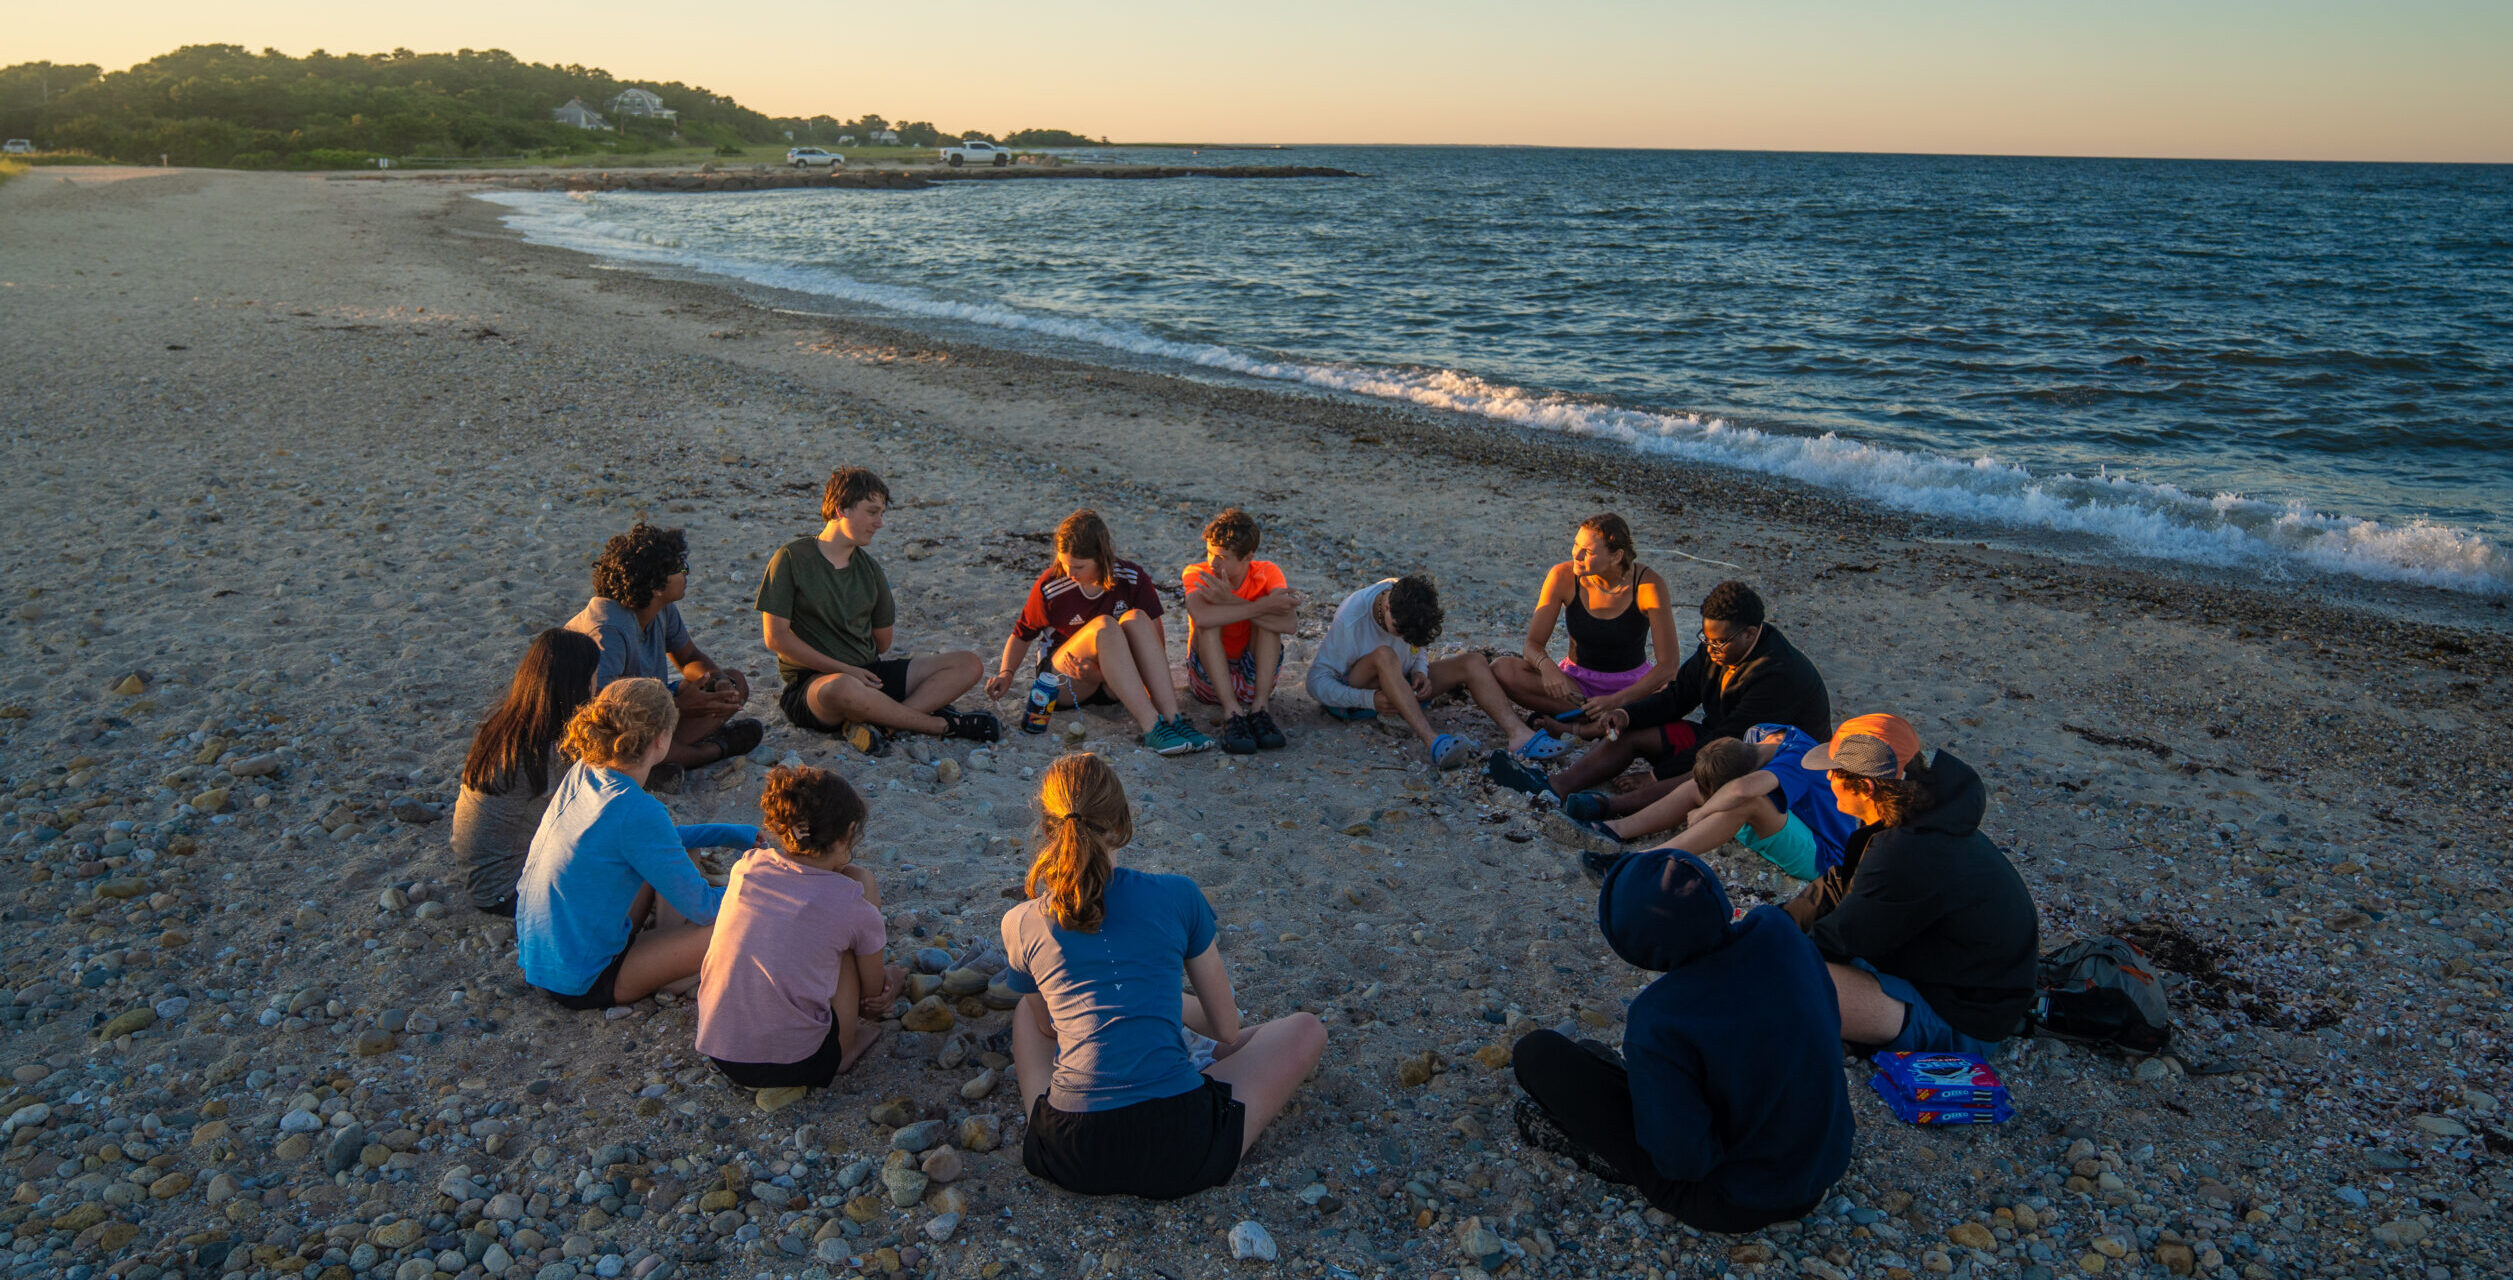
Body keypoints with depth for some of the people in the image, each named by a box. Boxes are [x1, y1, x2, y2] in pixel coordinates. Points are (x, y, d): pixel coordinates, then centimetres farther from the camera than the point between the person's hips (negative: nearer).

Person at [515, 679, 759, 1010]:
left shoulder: (583, 773, -3)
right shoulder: (636, 812, -29)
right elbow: (701, 907, -18)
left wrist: (731, 832, 18)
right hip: (579, 985, -9)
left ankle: (668, 952, 9)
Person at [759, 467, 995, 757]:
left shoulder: (869, 567, 13)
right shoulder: (792, 559, -4)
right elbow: (776, 637, -11)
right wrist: (843, 669, -14)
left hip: (869, 675, 6)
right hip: (813, 682, -6)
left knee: (968, 664, -9)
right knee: (842, 687, -43)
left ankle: (874, 722, -28)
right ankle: (944, 725, -20)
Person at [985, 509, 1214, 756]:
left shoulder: (1133, 579, -8)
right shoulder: (1050, 587, -10)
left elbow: (1154, 639, -8)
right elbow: (1022, 633, 4)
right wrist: (1006, 673, -12)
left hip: (1113, 685, 2)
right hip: (1065, 680, -2)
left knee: (1137, 618, -28)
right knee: (1105, 626, -33)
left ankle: (1172, 718, -41)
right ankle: (1152, 728, -46)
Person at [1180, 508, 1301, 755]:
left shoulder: (1266, 573, -8)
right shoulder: (1196, 574, -12)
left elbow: (1291, 625, -29)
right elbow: (1201, 617, -36)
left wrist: (1232, 602, -34)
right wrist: (1263, 606, -35)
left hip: (1254, 678, 1)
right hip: (1209, 678, -1)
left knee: (1269, 618, -22)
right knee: (1210, 619, -27)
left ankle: (1259, 708, -27)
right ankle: (1232, 713, -32)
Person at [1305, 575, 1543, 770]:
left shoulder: (1413, 608, -10)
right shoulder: (1350, 620, -25)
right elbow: (1316, 682, -22)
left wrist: (1420, 672, -14)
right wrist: (1369, 699, -34)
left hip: (1400, 685, 6)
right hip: (1352, 697, -6)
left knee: (1473, 662, -15)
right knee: (1384, 655, -40)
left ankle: (1518, 733, -35)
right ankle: (1432, 741, -53)